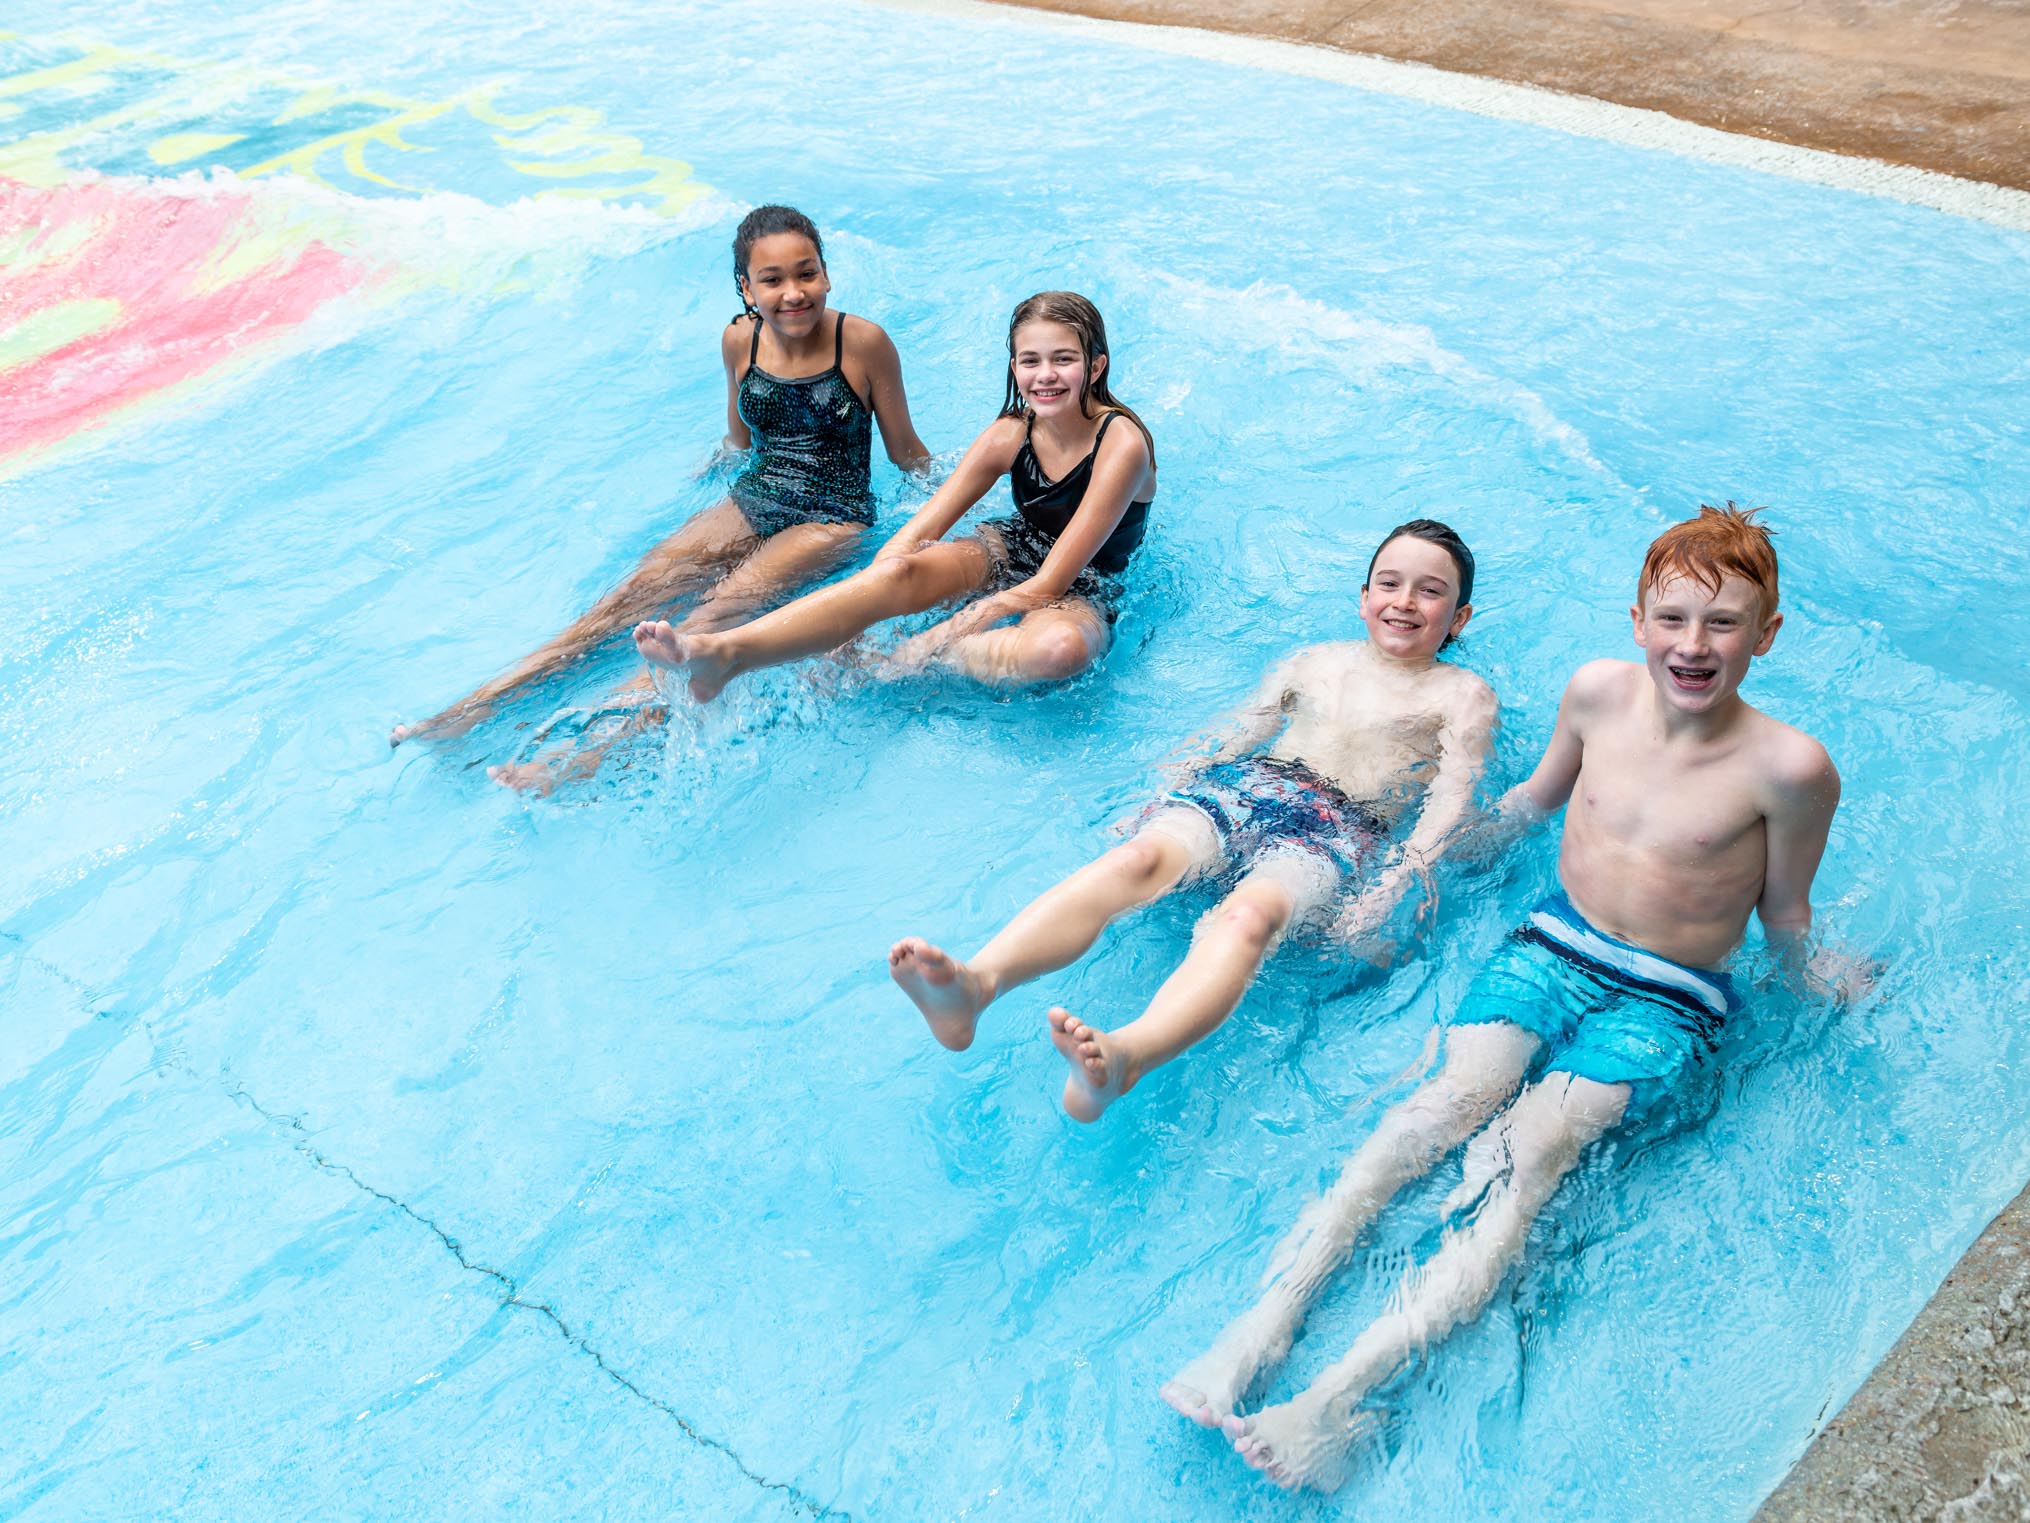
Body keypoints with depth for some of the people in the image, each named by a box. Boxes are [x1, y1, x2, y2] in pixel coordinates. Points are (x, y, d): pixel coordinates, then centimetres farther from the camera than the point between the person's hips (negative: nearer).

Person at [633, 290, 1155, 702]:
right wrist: (863, 595, -27)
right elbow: (919, 528, -9)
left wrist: (951, 631, -30)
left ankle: (892, 664, -27)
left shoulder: (1121, 444, -21)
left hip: (1080, 591, -4)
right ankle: (720, 653, -46)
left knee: (1061, 647, -44)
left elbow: (1051, 581, -24)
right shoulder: (1010, 434, -5)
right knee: (896, 571, -29)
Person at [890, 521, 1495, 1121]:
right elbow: (1230, 739, 25)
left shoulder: (1463, 694, 19)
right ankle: (973, 984, -55)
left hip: (1341, 825, -3)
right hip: (1244, 784, 3)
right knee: (1134, 858, -31)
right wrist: (1157, 795, 7)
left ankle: (1125, 1057, -67)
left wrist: (1386, 892, -11)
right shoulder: (1314, 661, 29)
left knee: (1248, 915, -39)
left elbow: (1449, 802, 5)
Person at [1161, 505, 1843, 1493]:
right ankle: (1265, 1320, -34)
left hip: (1667, 1002, -3)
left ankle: (1339, 1393, -39)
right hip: (1554, 944, 3)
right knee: (1455, 1093, -24)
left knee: (1530, 1147, -26)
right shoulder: (1599, 691, -4)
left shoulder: (1789, 768, -15)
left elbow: (1784, 916, 2)